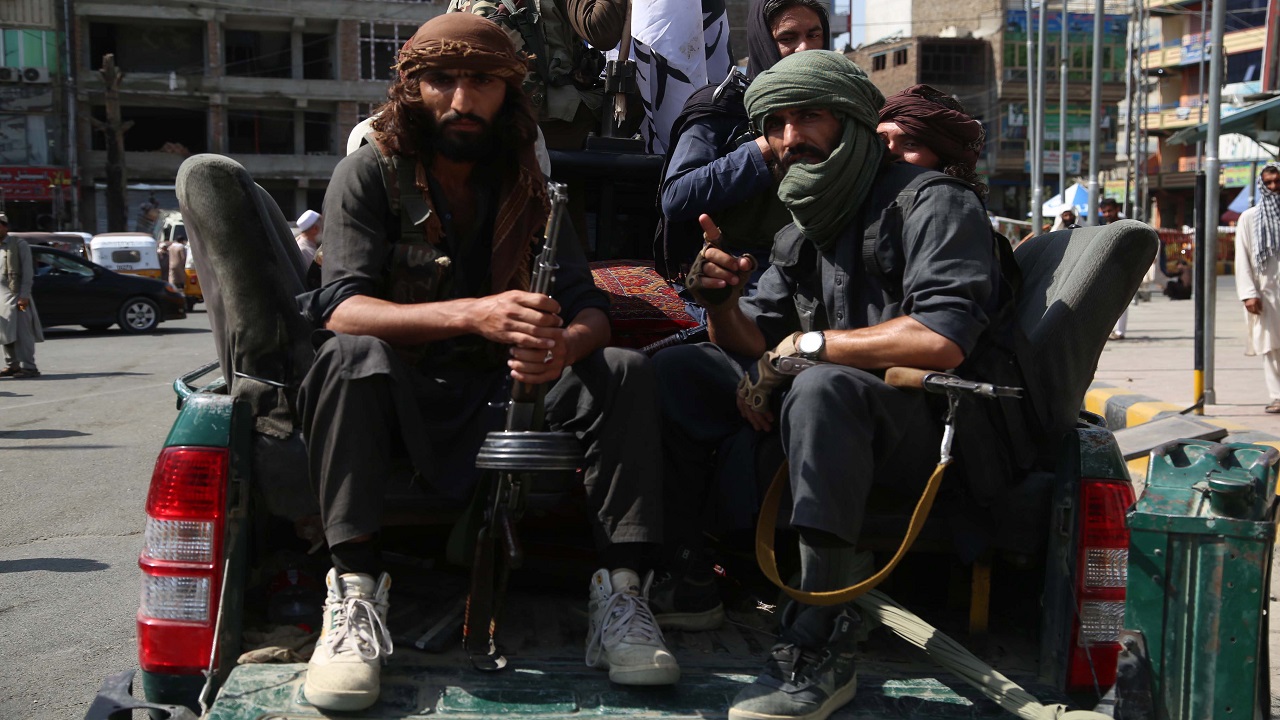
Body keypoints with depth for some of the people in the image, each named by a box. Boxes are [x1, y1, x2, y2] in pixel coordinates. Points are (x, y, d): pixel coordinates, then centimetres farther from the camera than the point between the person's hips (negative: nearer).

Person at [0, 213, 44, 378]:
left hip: (16, 295, -6)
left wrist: (24, 295, -15)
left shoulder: (19, 244, -1)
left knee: (21, 332, -9)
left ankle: (28, 367, -8)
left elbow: (27, 272, -7)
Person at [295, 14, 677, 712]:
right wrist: (471, 315, -36)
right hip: (395, 394, -3)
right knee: (352, 357, -35)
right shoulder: (369, 173, -4)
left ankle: (618, 591, -24)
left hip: (501, 390, 4)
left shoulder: (527, 187, 8)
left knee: (625, 372, -18)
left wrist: (565, 345, -27)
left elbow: (589, 307, 0)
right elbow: (342, 308, -19)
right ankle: (355, 592, -35)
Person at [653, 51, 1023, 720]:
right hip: (844, 413, 8)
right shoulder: (801, 233, 16)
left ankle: (818, 650, -40)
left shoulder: (932, 202, -11)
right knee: (676, 370, 1)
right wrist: (722, 302, -11)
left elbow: (942, 341, -26)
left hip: (948, 429, -8)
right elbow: (754, 347, 12)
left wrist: (806, 345, -18)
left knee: (823, 387, -40)